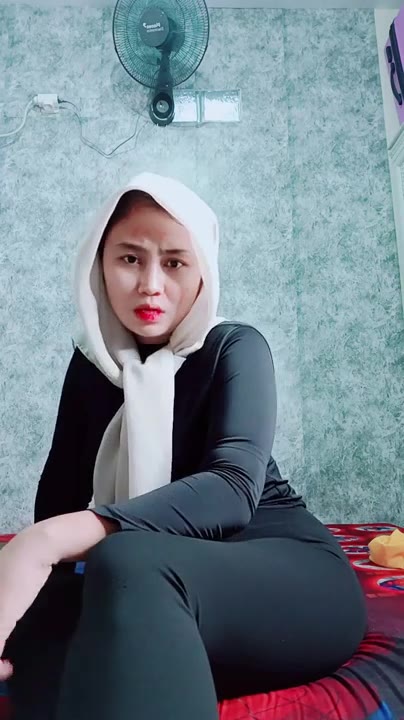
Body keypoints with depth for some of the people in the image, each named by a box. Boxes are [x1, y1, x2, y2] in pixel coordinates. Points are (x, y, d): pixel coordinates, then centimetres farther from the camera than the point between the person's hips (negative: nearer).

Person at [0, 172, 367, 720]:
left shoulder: (234, 348, -7)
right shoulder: (92, 362, 8)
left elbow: (234, 488, -25)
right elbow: (61, 490, 1)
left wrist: (46, 543, -37)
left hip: (290, 571, -3)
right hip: (170, 587, 3)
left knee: (129, 566, -34)